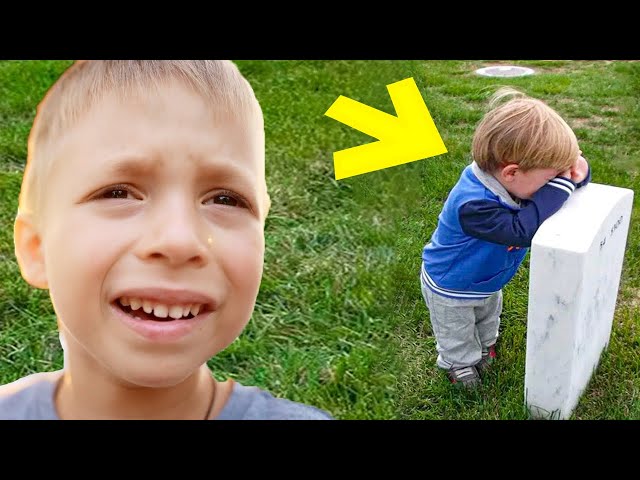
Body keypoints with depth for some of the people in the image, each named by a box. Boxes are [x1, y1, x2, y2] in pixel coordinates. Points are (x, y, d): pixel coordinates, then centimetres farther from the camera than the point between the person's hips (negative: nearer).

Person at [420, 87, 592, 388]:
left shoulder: (510, 179, -22)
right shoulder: (473, 205, -48)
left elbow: (563, 172, -10)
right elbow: (522, 231, -54)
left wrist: (576, 170, -35)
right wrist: (560, 183, -49)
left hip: (487, 281, 8)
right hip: (450, 289, -7)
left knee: (489, 315, 35)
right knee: (457, 334, 22)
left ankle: (485, 344, 63)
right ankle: (459, 363, 50)